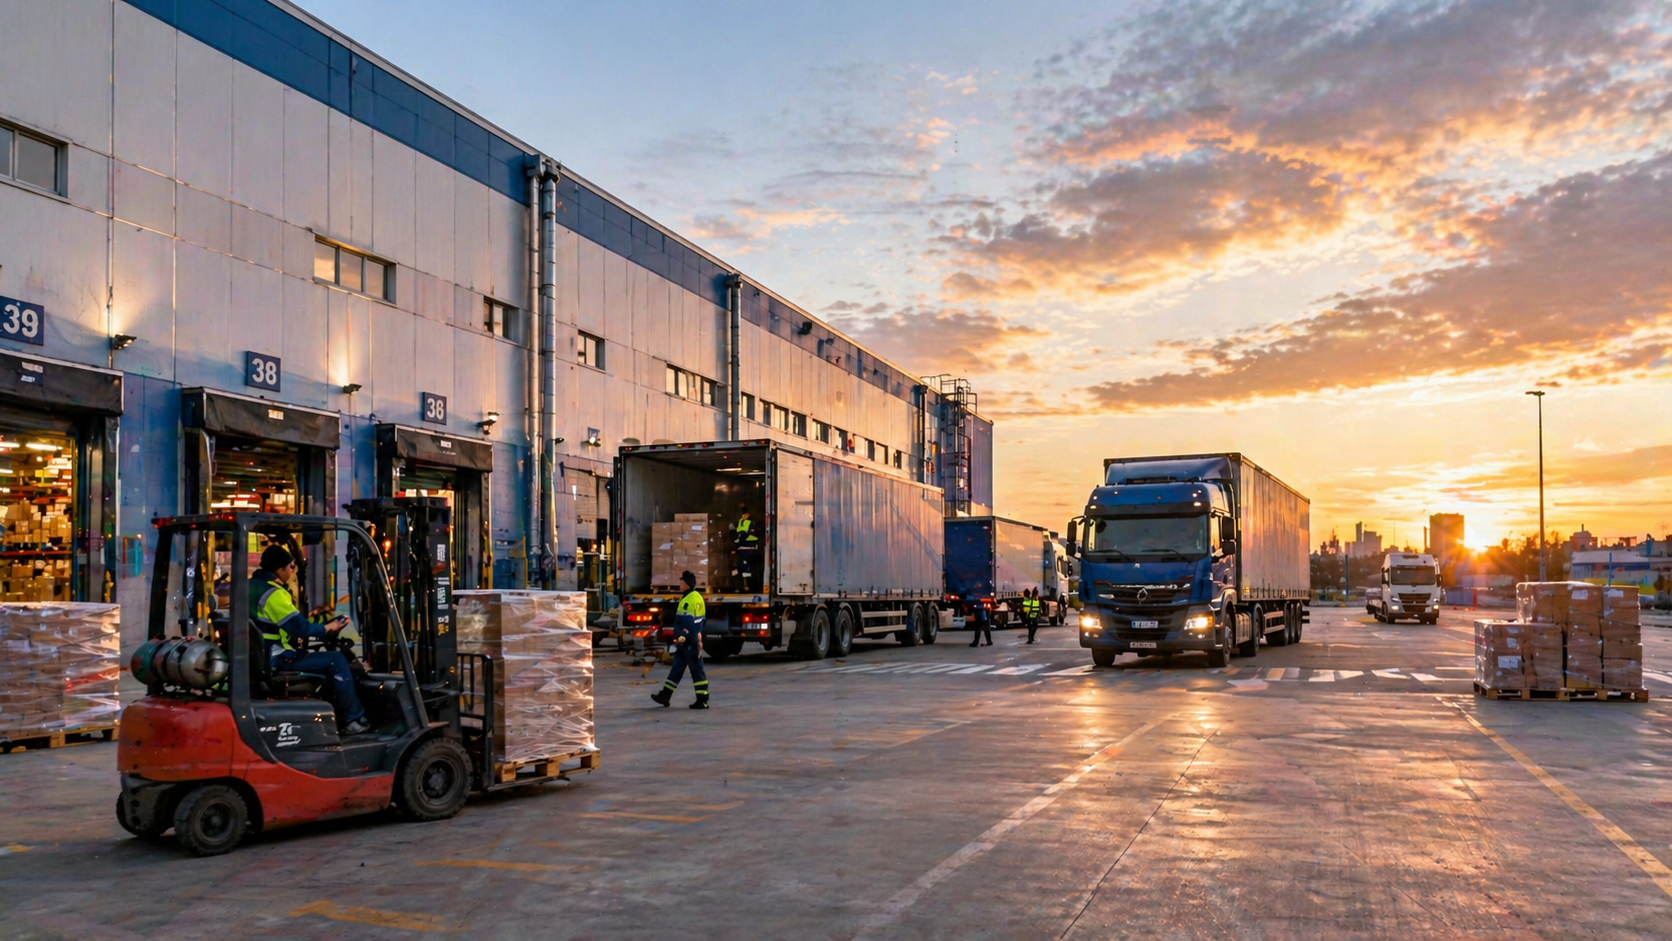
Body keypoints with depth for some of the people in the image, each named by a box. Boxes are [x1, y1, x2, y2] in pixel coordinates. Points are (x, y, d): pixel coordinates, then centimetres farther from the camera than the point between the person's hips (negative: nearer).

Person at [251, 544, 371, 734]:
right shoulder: (273, 594, -20)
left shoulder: (251, 586, 11)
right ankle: (354, 719, -4)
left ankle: (337, 712, 25)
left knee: (326, 657, 25)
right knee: (337, 660, -9)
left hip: (261, 656, 11)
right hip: (276, 659, -11)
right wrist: (329, 628, -6)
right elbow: (300, 628, -22)